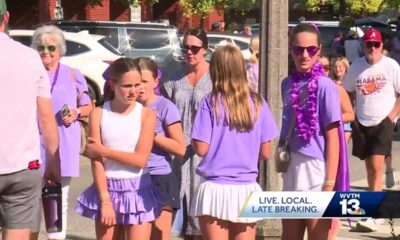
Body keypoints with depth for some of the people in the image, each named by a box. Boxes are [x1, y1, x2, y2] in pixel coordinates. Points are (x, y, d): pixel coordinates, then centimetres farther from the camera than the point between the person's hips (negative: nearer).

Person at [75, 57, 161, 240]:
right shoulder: (99, 114, -2)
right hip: (107, 189, 1)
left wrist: (103, 150, -11)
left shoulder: (147, 115, -4)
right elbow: (96, 161, -6)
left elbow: (140, 159, -11)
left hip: (138, 191, -1)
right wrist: (105, 200, -12)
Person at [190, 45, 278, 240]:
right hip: (246, 189, 3)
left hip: (215, 189, -2)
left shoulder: (211, 102, -5)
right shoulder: (257, 103, 2)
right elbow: (266, 153, 5)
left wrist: (192, 142, 13)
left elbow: (201, 149, -8)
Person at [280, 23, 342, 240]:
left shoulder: (325, 86, -11)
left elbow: (332, 137, -11)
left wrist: (330, 183, -15)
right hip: (291, 170, 6)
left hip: (316, 171, -6)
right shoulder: (288, 84, 7)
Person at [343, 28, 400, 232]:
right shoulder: (356, 66, 4)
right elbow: (348, 92, 14)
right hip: (361, 123, 4)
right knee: (369, 166, 13)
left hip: (383, 123, -4)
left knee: (376, 167, -13)